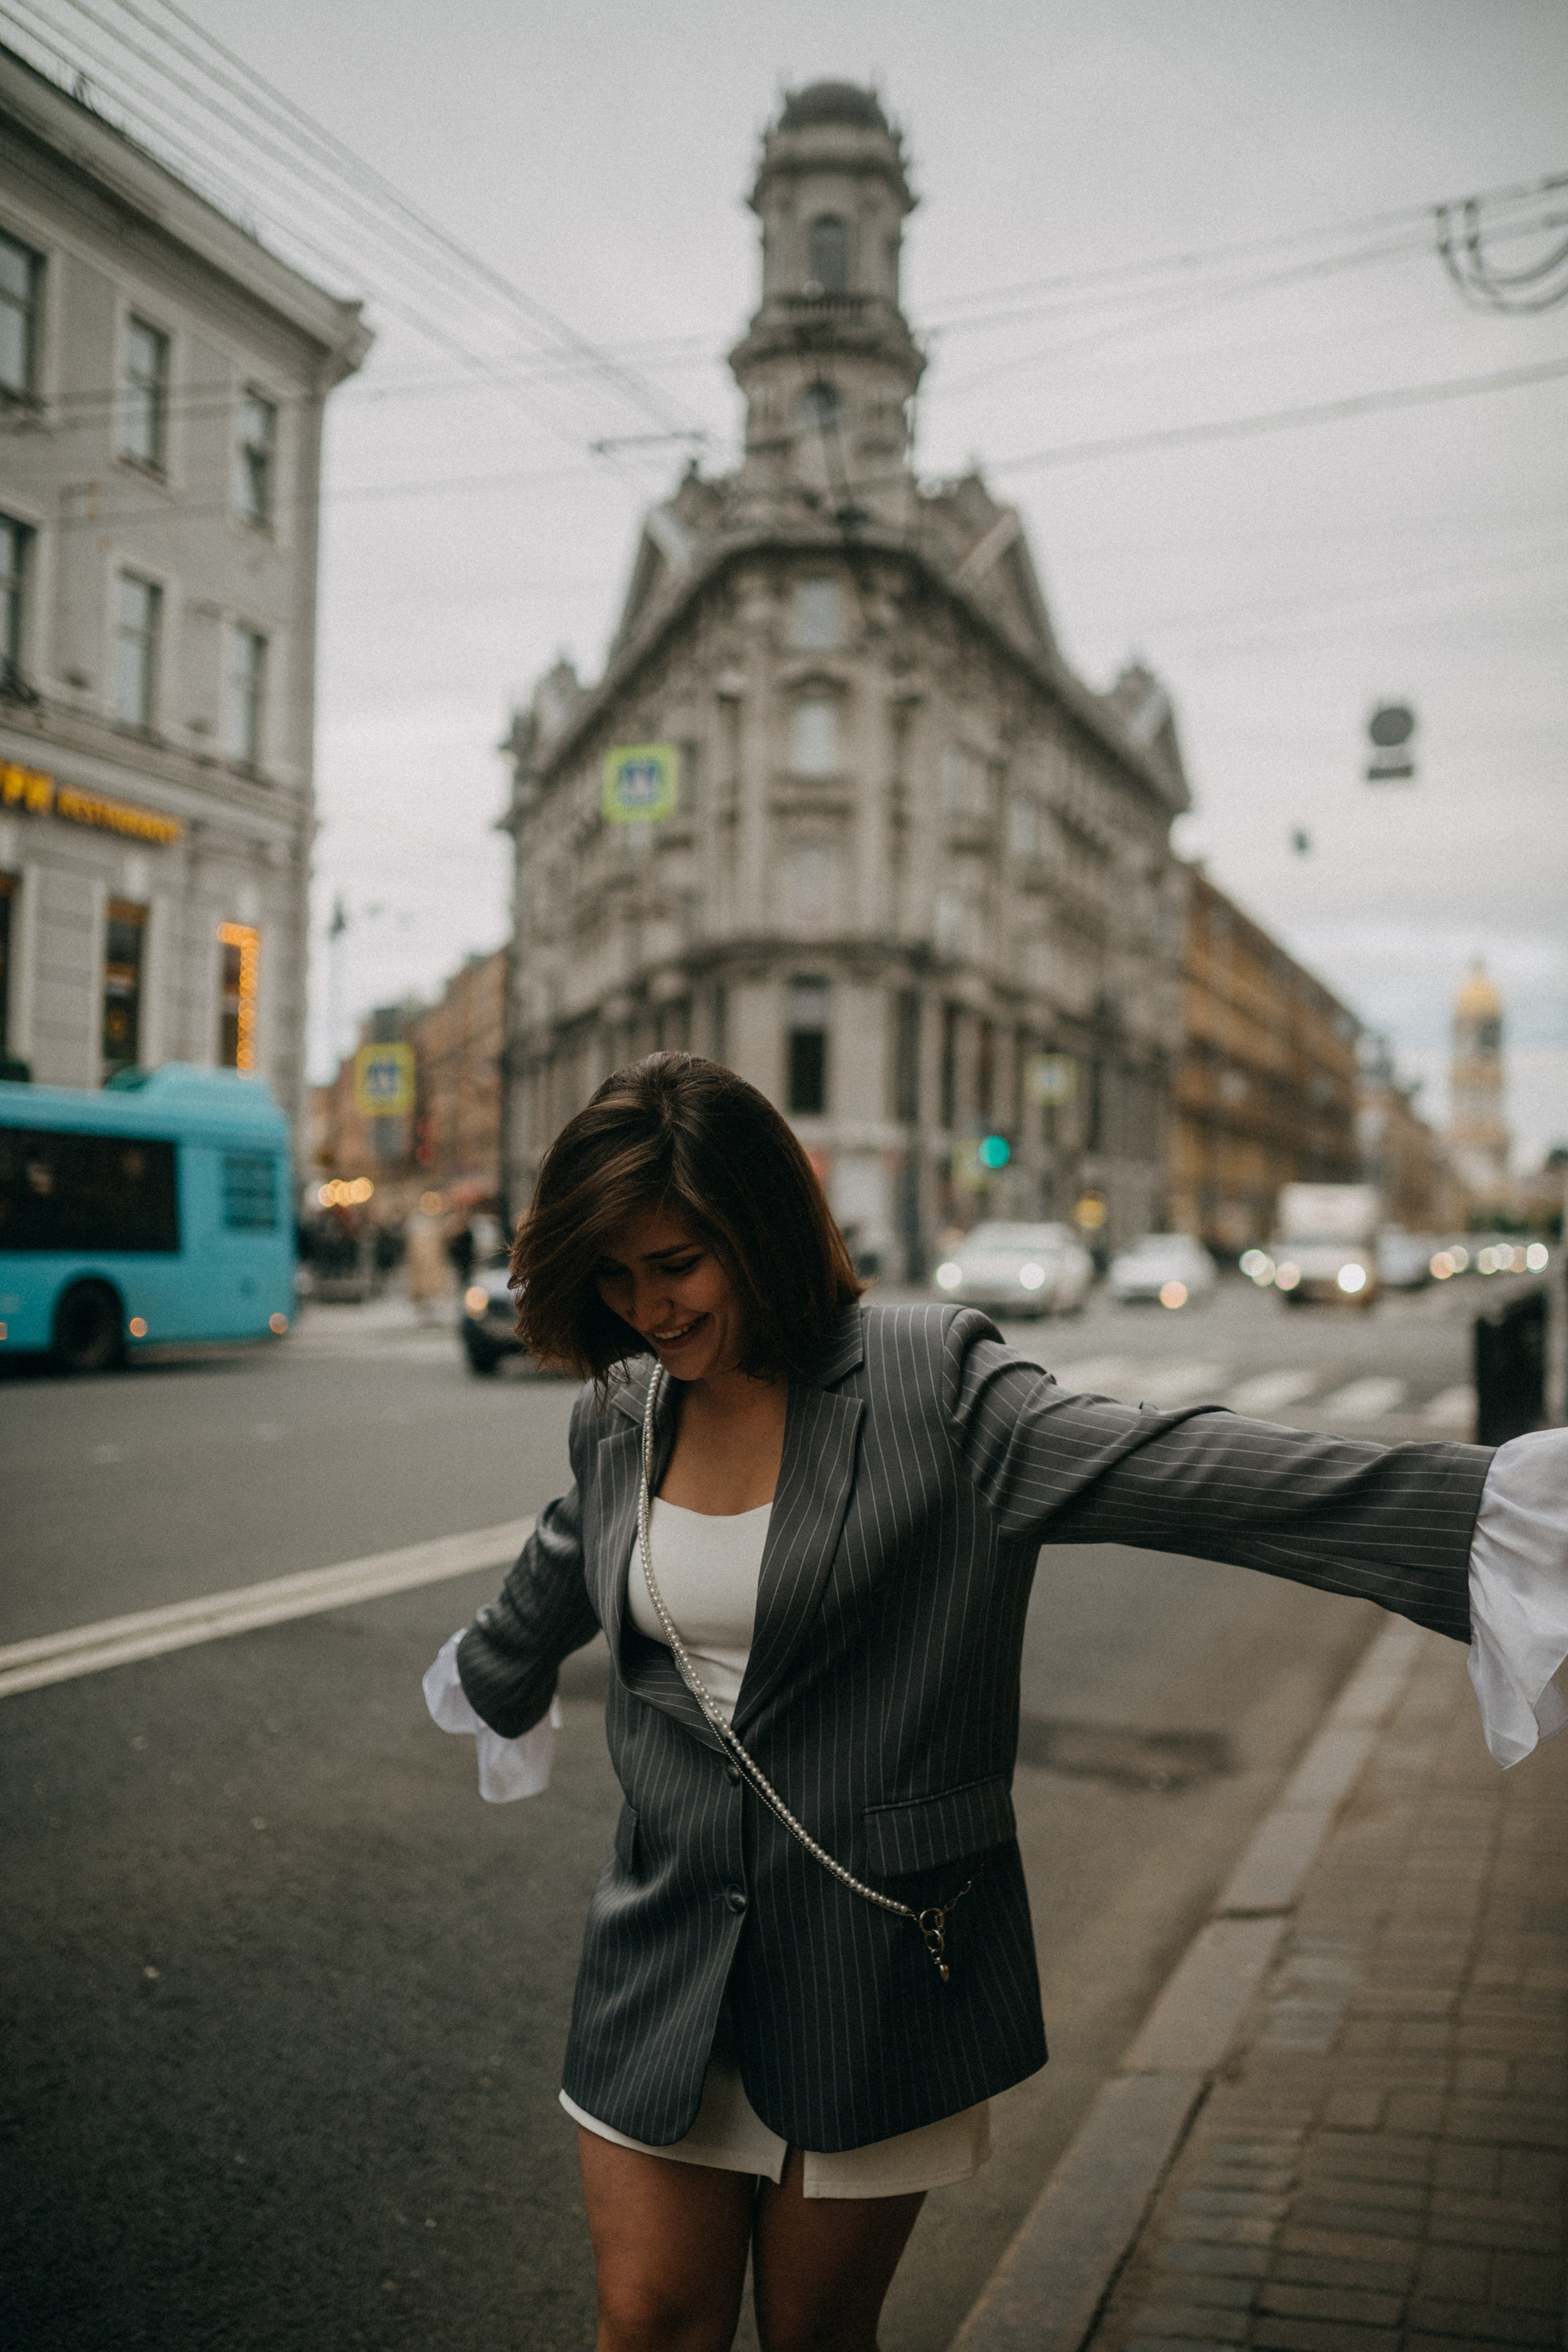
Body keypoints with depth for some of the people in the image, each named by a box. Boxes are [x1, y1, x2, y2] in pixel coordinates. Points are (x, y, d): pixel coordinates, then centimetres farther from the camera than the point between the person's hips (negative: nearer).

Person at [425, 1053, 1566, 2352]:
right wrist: (491, 1676, 44)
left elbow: (1174, 1470, -28)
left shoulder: (931, 1386, -15)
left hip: (877, 1952, -3)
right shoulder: (619, 1415, 1)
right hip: (666, 1947, 4)